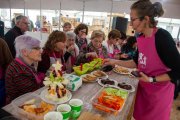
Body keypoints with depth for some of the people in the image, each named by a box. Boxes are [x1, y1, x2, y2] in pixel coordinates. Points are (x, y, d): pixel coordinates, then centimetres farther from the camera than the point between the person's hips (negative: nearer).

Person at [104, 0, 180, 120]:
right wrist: (115, 62, 4)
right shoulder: (141, 38, -2)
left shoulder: (162, 37, -24)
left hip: (160, 91, -6)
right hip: (143, 87, 7)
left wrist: (151, 79, -22)